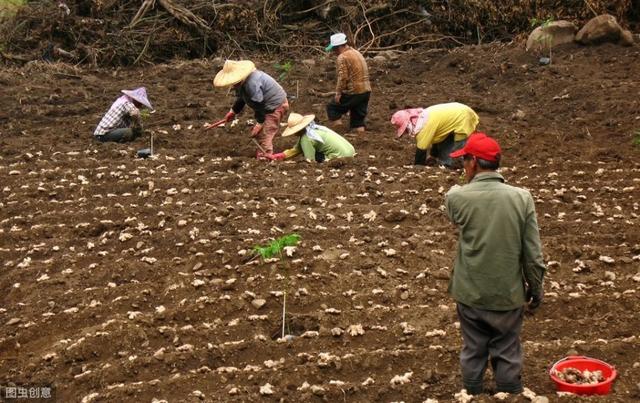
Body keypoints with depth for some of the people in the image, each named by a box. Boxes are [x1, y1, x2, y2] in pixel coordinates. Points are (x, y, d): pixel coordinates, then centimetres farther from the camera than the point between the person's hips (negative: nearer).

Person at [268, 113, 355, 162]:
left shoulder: (306, 139, -16)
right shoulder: (313, 128, 11)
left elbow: (310, 161, -16)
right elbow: (295, 150, 15)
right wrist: (274, 157, 10)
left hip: (343, 156, -9)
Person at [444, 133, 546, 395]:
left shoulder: (457, 198, -14)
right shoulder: (521, 198, -12)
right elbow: (533, 253, -7)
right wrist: (536, 288, 7)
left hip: (470, 293, 0)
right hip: (508, 294, 0)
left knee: (473, 352, 16)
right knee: (507, 355, 14)